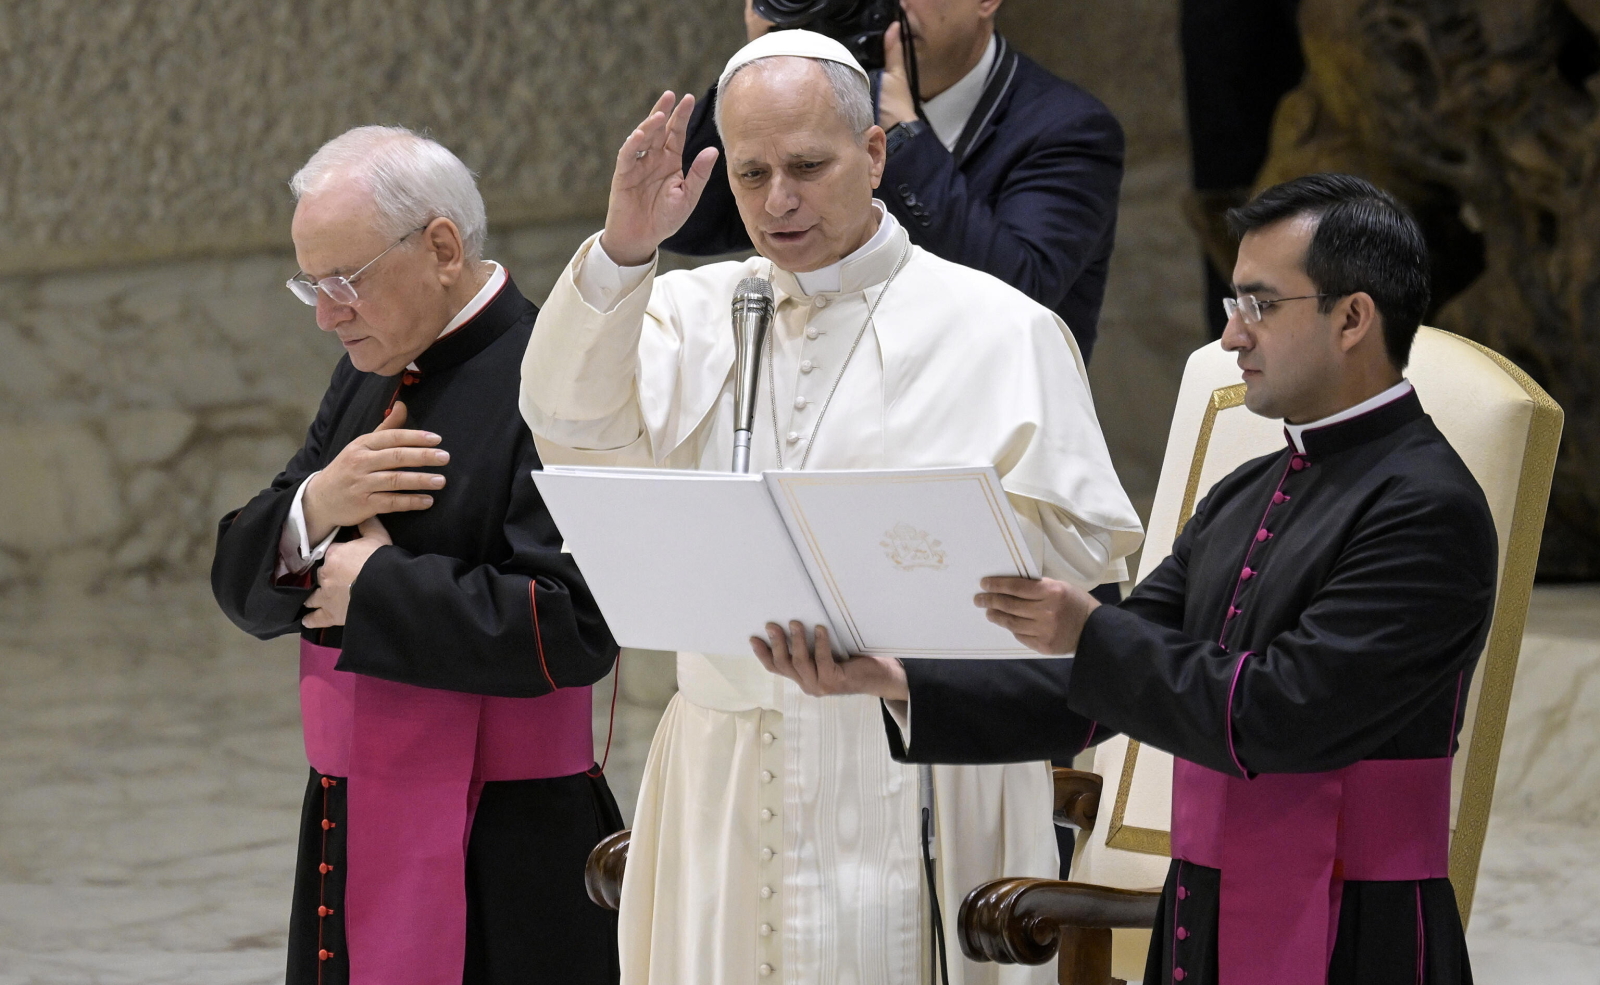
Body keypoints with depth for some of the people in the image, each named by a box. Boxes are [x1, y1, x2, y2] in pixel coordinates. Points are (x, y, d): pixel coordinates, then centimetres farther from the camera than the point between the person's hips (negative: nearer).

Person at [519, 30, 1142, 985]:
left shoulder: (1000, 330, 1)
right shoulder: (693, 314, 11)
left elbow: (1085, 546, -2)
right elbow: (576, 426, -7)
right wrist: (623, 250, -17)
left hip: (921, 786, -3)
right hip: (726, 781, 3)